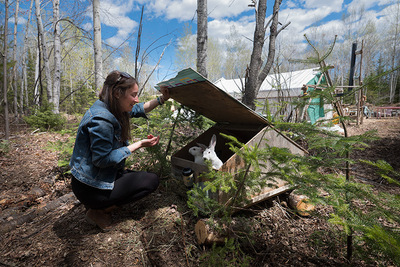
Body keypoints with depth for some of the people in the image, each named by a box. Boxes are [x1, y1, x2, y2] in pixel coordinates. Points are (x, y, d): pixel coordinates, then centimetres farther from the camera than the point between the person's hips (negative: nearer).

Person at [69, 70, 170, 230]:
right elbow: (103, 159, -27)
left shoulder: (111, 108, 1)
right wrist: (139, 145, -23)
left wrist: (161, 99, 6)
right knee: (152, 181, -5)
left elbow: (137, 110, 16)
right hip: (91, 188, -10)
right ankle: (99, 211, -2)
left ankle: (99, 205, 14)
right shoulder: (101, 119, -28)